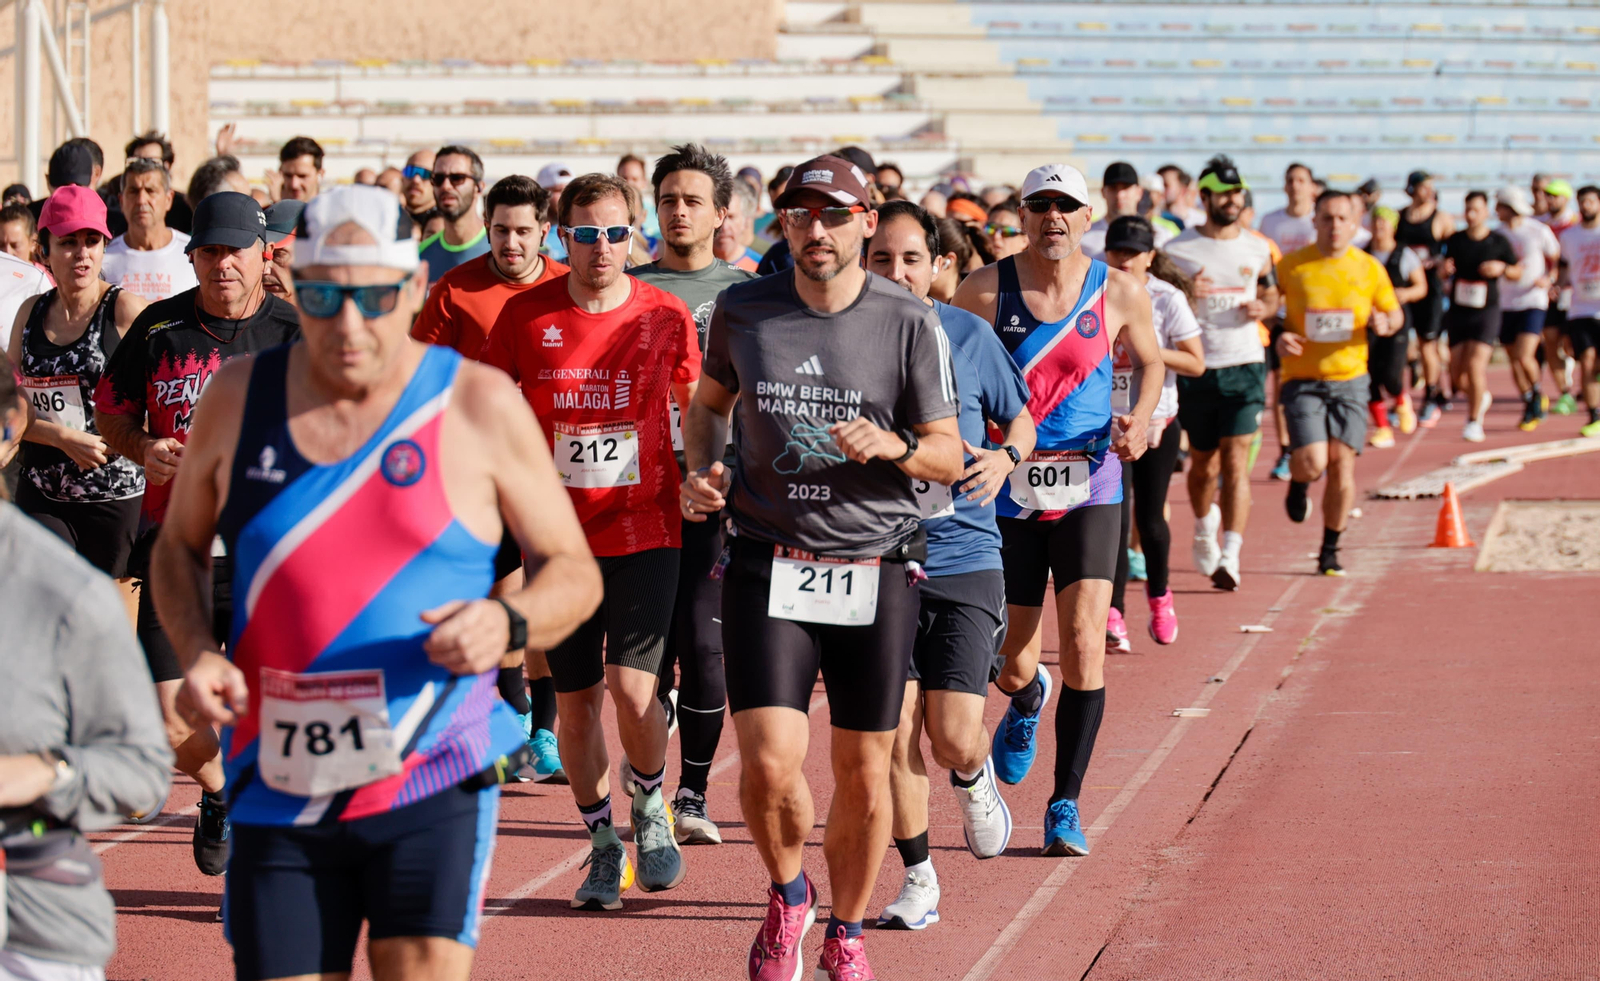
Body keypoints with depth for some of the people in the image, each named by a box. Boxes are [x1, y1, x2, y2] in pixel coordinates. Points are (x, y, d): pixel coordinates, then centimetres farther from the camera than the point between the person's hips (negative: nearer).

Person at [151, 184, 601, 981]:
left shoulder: (478, 405, -1)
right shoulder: (238, 398, 5)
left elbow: (574, 571, 5)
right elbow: (180, 548, 19)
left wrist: (507, 623, -18)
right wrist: (195, 651, -2)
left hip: (433, 780, -3)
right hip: (279, 789, 3)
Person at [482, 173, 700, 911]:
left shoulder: (665, 316, -2)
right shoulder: (525, 316, -2)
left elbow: (696, 406, 14)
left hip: (645, 531, -1)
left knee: (632, 684, -15)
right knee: (575, 698, 5)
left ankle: (651, 808, 13)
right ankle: (604, 844, 22)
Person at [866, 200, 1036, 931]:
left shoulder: (969, 336, -1)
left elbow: (1018, 418, 11)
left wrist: (1006, 456, -10)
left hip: (963, 560, -1)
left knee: (954, 738, -6)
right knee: (895, 733, -2)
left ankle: (975, 781, 31)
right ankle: (917, 877, 14)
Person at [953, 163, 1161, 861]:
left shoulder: (1119, 293, 0)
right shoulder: (984, 291, -4)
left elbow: (1149, 360, 18)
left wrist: (1141, 417, -1)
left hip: (1089, 487, 0)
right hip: (1007, 490, 0)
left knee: (1084, 648, -14)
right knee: (1011, 666, 6)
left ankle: (1066, 804, -1)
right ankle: (1027, 700, 46)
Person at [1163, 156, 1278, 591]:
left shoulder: (1258, 249, 7)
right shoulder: (1178, 250, -1)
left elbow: (1271, 294, 21)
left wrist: (1263, 307, -2)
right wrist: (1185, 294, -17)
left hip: (1244, 365, 0)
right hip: (1197, 370, 0)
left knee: (1236, 462, -12)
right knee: (1203, 464, 12)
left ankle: (1230, 557, -18)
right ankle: (1204, 528, 42)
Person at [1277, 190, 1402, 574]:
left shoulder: (1369, 268, 2)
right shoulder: (1291, 266, -3)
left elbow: (1395, 314, 13)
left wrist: (1385, 323, -11)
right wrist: (1278, 337, -12)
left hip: (1350, 380, 2)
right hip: (1303, 380, -2)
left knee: (1342, 466, -2)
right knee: (1312, 463, -16)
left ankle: (1330, 550, 14)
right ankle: (1297, 484, 24)